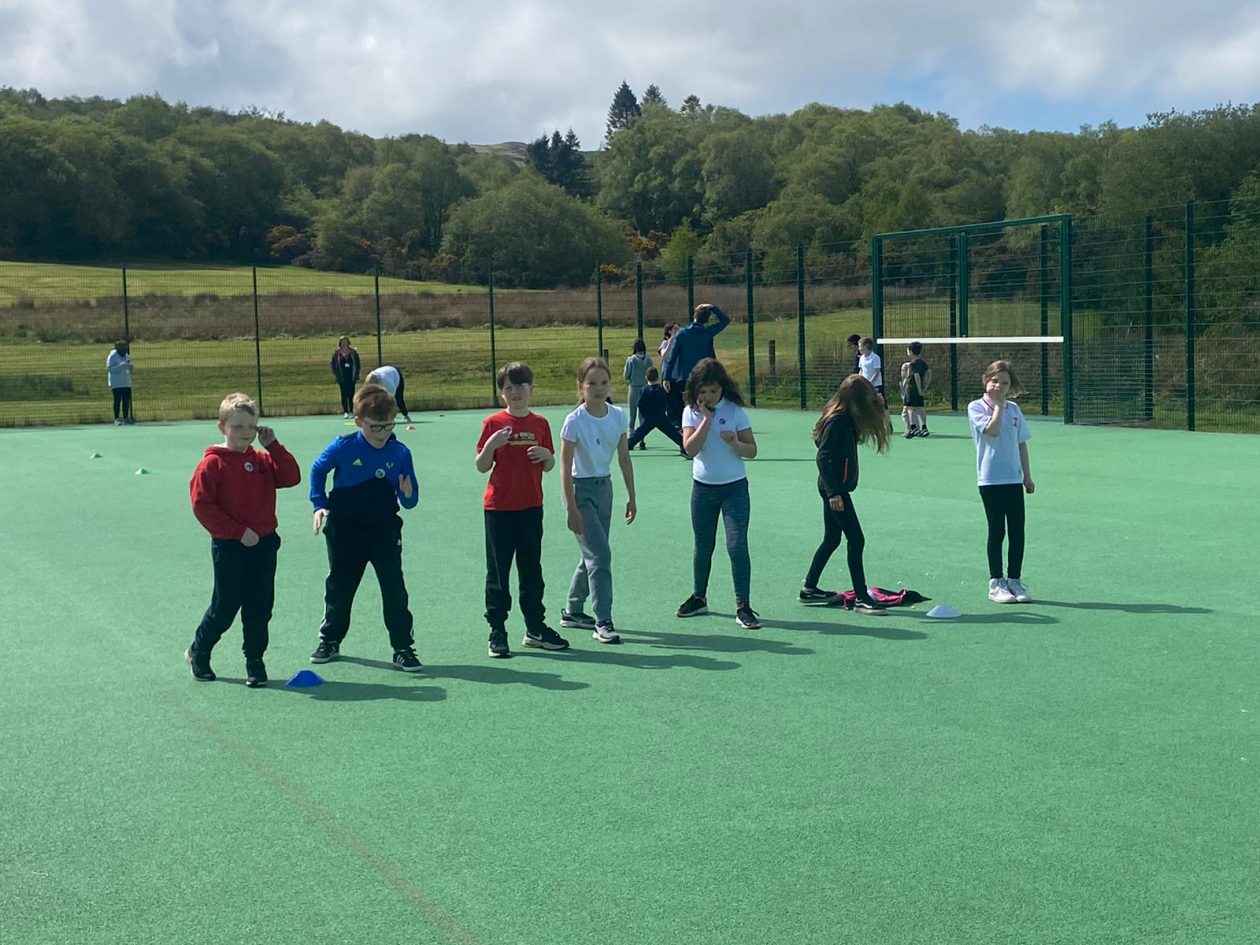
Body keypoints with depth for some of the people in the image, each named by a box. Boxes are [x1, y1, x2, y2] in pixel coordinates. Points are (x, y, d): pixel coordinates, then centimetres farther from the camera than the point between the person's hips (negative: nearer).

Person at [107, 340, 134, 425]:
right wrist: (121, 366, -26)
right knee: (117, 401, -5)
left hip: (126, 383, 6)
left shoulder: (127, 356, 13)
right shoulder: (112, 356, -7)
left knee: (126, 401, 6)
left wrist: (130, 366, -2)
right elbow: (110, 368, -16)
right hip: (116, 384, -6)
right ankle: (116, 419, -2)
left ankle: (126, 418, 14)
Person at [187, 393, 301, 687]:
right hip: (229, 547, -4)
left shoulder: (262, 460, 6)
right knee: (224, 607, 5)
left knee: (260, 608, 6)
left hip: (264, 544, 4)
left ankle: (255, 662, 18)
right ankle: (198, 653, 28)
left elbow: (291, 477, -4)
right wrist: (239, 531, -16)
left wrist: (273, 446, -10)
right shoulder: (212, 464, -9)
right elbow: (202, 505, -14)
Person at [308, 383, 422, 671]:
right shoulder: (343, 447, -12)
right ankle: (330, 640, 32)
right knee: (339, 587, 14)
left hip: (385, 529, 0)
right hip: (345, 530, 0)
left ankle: (403, 647, 3)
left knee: (394, 588, -4)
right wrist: (320, 504, 2)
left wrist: (407, 495, -25)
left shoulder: (400, 453, -8)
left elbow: (410, 501, -2)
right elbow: (317, 470, 7)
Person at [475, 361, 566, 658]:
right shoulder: (493, 423, -4)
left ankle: (536, 628, 22)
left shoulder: (540, 424, 5)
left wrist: (547, 455, -10)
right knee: (498, 571, 3)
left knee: (531, 569, 12)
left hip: (531, 507, 3)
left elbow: (548, 467, 12)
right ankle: (497, 632, 9)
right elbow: (482, 466, -3)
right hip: (499, 508, -3)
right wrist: (491, 444, -21)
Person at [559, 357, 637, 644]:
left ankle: (573, 611, 30)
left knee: (593, 554, 14)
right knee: (600, 555, -12)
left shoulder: (618, 416, 0)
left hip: (604, 487, 6)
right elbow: (565, 467, -15)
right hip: (581, 490, -6)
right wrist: (572, 509, -18)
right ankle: (603, 623, -8)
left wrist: (631, 497, 9)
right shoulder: (575, 421, -16)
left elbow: (624, 458, 9)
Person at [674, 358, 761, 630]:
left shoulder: (735, 411, -5)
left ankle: (743, 607, -7)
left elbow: (752, 450, -4)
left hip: (734, 487, -2)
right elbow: (690, 449, -14)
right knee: (703, 546, 14)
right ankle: (699, 598, 31)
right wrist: (707, 418, -17)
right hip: (703, 488, 3)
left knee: (737, 545, -11)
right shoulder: (691, 412, -1)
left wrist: (735, 443, -24)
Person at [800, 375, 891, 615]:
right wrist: (833, 492, -24)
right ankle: (861, 598, -2)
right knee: (856, 540, -6)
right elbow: (822, 457, -23)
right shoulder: (837, 421, -18)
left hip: (835, 487, 10)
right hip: (835, 488, -10)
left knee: (832, 539, 17)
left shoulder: (846, 419, 10)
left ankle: (809, 590, 25)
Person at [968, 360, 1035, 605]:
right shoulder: (976, 407, -4)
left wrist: (1027, 475, 12)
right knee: (997, 532, 1)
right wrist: (998, 404, -11)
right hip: (990, 479, -4)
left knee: (1017, 532, 4)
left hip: (1014, 478, 4)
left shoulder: (1014, 409, 10)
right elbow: (992, 430, -20)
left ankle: (1015, 580, 15)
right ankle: (996, 583, 9)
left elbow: (1021, 443, 14)